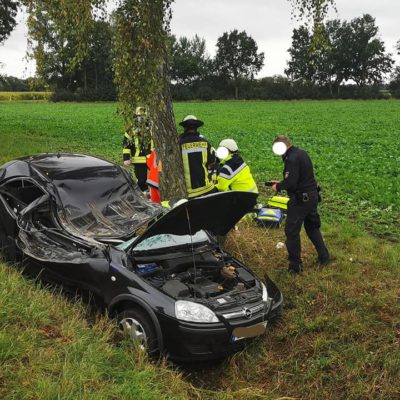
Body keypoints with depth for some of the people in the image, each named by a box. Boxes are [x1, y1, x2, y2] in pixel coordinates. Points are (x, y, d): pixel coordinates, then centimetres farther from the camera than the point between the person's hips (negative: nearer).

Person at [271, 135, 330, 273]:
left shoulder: (291, 159, -21)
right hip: (312, 195, 10)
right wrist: (281, 183, 11)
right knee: (312, 227, 23)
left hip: (300, 199, -10)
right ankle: (324, 256, 29)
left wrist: (278, 187, -8)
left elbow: (291, 182, -26)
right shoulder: (302, 153, 9)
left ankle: (295, 265, 8)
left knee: (292, 231, 1)